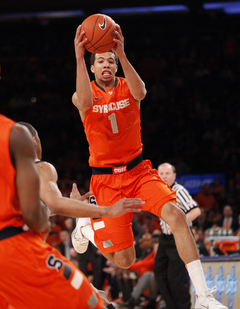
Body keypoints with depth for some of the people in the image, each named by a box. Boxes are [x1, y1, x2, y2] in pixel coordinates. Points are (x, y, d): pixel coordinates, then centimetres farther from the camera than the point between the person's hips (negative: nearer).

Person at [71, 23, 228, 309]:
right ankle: (86, 227, 31)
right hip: (106, 180, -2)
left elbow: (140, 92, -26)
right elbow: (85, 102, -30)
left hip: (138, 171, 2)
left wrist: (122, 54, -40)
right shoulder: (82, 96, -2)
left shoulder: (127, 87, 1)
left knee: (176, 215, -26)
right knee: (123, 261, -4)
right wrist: (79, 57, -38)